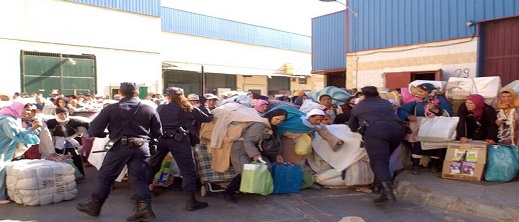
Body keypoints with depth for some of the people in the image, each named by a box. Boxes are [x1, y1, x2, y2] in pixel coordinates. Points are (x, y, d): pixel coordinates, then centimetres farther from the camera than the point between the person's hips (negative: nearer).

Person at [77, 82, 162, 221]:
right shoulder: (149, 109, 3)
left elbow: (93, 130, -3)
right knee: (139, 179, 8)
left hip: (120, 147, -1)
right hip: (141, 147, 2)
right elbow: (157, 133, 7)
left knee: (105, 176, 15)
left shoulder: (111, 109, -2)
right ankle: (144, 209, 2)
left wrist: (106, 134, 17)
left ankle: (94, 206, 30)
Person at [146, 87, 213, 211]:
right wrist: (203, 105, 26)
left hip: (161, 139, 3)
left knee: (151, 167, 19)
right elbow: (208, 118, 11)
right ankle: (190, 201, -4)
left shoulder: (160, 108, 12)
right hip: (179, 140, -3)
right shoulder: (190, 109, 6)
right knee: (188, 170, 0)